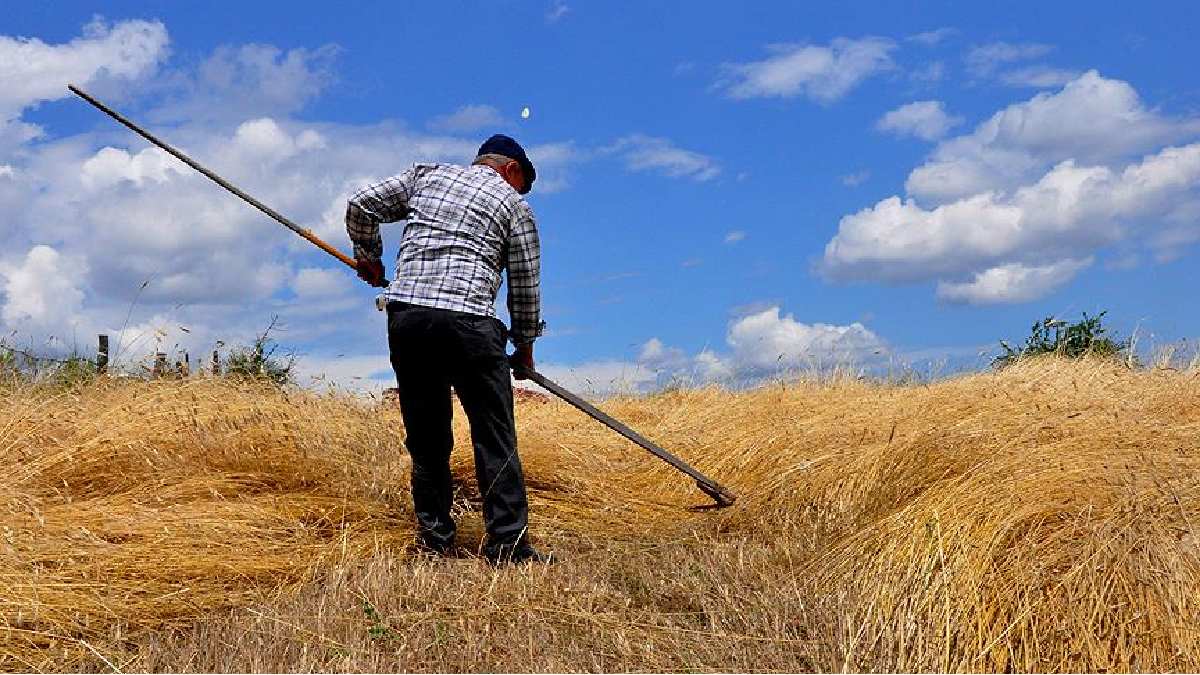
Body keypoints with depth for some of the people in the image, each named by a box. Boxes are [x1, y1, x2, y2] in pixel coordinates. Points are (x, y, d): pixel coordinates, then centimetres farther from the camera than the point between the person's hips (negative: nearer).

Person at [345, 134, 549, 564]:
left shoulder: (426, 175, 21)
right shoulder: (514, 206, 13)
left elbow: (361, 206, 20)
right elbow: (526, 287, 14)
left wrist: (369, 257, 34)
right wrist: (525, 347, 25)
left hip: (404, 315, 4)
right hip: (466, 321, -4)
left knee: (426, 435, 13)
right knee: (494, 437, 1)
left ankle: (433, 538, 15)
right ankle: (507, 545, -1)